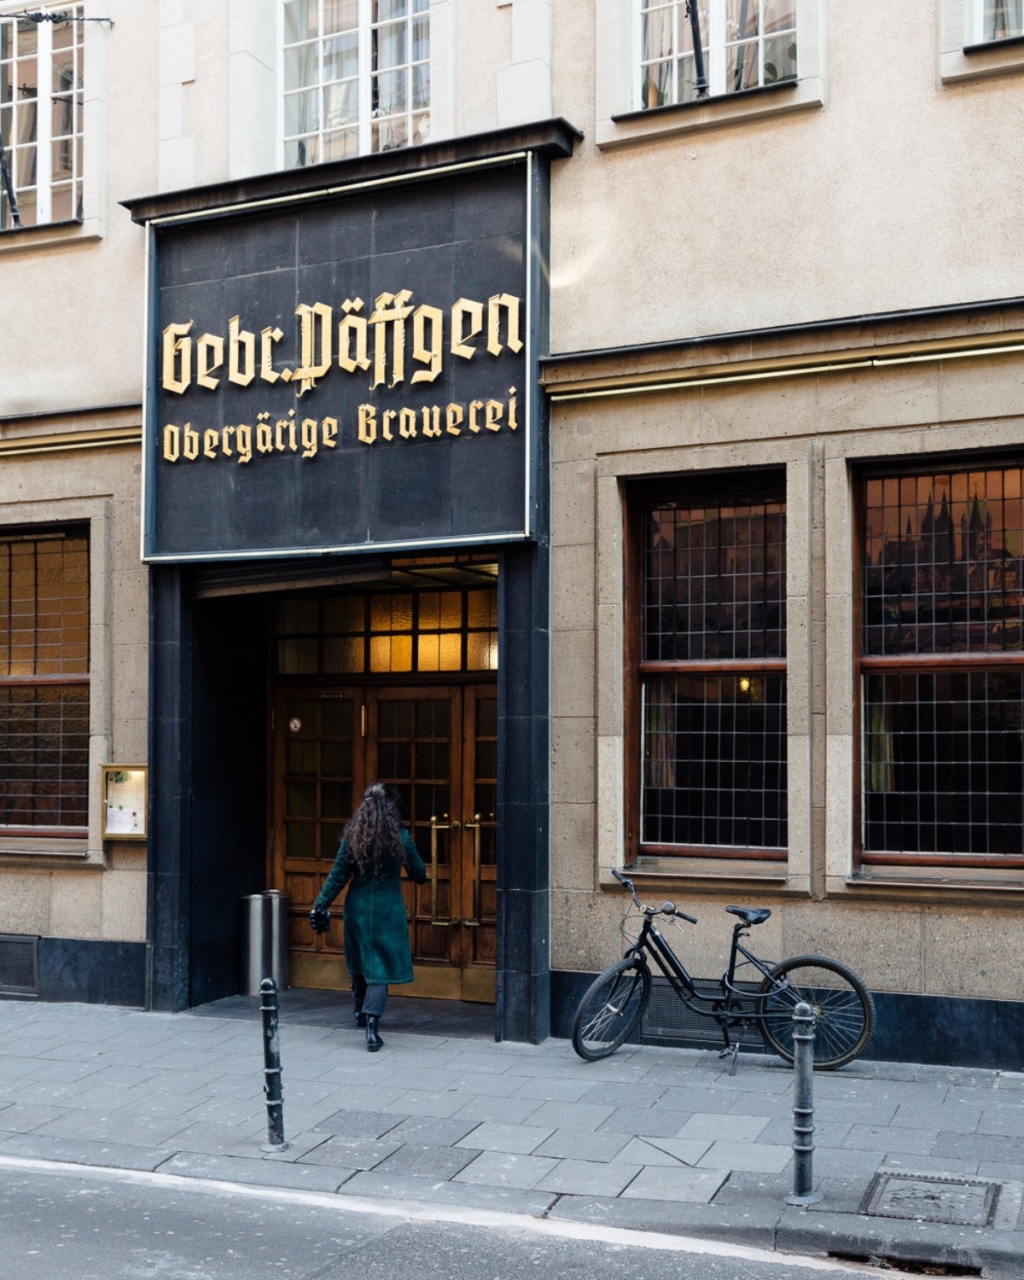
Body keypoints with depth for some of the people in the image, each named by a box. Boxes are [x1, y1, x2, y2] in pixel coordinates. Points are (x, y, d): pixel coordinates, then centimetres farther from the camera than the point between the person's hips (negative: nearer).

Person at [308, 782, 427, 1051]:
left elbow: (338, 876, -3)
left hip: (357, 908, 3)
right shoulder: (400, 837, -7)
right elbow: (419, 874, 3)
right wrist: (421, 877, 27)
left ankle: (360, 1012, 37)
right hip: (388, 910, -3)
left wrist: (320, 906, 4)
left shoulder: (352, 837, -4)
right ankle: (371, 1021, -15)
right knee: (381, 967, -1)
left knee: (359, 962, 22)